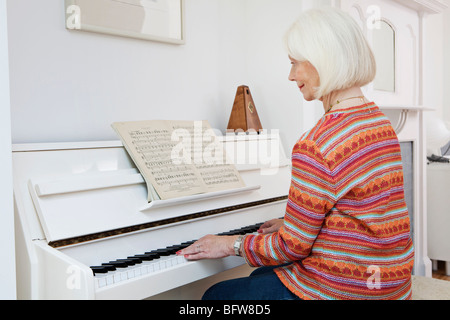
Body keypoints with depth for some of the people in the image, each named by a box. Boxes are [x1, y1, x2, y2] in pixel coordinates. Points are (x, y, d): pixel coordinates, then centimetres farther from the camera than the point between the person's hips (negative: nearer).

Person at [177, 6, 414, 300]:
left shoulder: (316, 146, -26)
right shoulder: (380, 121, 3)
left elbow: (293, 247, -18)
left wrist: (231, 244, -3)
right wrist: (290, 225, 17)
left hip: (342, 290, -9)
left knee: (217, 295, 8)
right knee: (262, 274, 29)